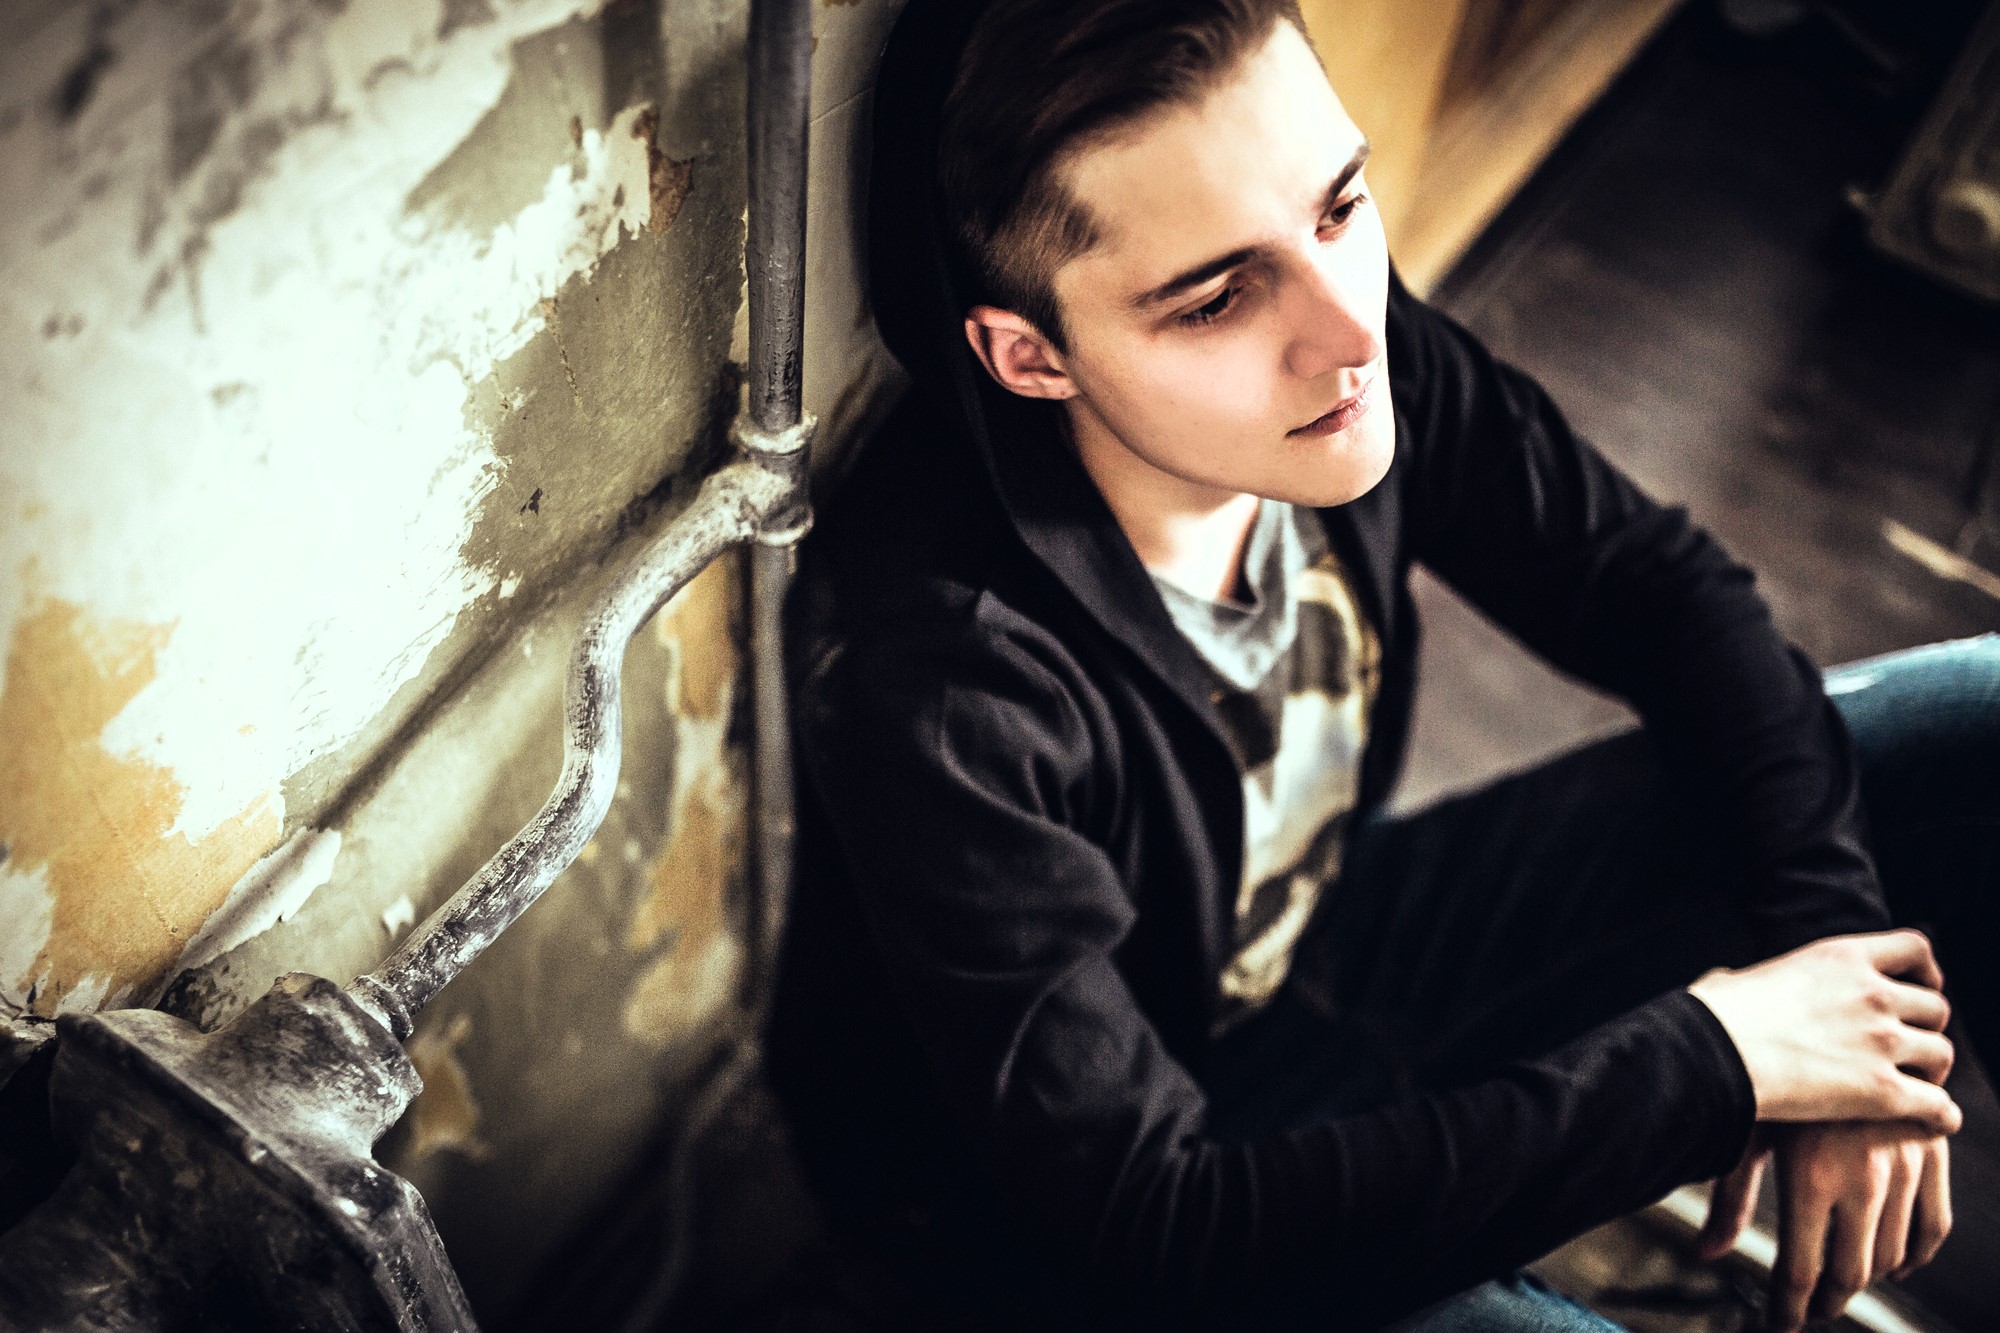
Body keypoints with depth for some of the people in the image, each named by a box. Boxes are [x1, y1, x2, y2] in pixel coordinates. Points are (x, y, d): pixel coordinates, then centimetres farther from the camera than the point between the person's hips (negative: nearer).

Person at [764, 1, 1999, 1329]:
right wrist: (1714, 1058, -28)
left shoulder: (1349, 352, -18)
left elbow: (1661, 583, -2)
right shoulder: (943, 682, -36)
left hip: (1331, 951, 6)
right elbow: (1150, 1224, -33)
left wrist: (1824, 921, -18)